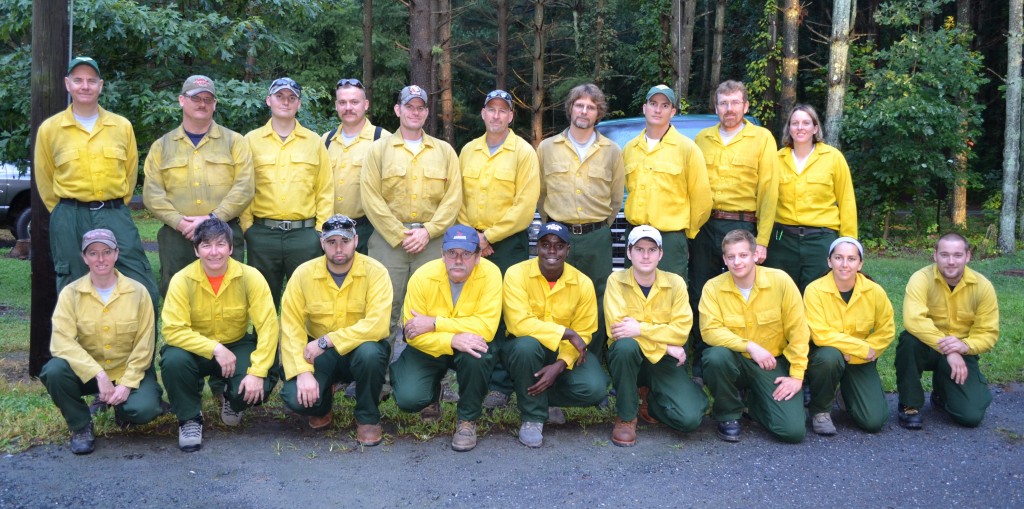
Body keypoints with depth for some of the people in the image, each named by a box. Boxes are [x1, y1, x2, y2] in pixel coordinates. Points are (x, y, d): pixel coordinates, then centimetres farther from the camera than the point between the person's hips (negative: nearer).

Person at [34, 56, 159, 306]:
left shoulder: (122, 126, 5)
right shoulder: (49, 129, 2)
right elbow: (44, 179, 10)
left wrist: (115, 208, 14)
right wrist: (67, 212, 12)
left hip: (116, 216, 1)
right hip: (70, 221, -1)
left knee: (143, 289, -3)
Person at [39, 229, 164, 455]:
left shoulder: (138, 291, -7)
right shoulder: (71, 293, -8)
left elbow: (144, 345, -7)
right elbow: (62, 341, -18)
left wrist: (127, 383, -18)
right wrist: (98, 375, -28)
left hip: (129, 371, -1)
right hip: (87, 372, 1)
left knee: (144, 409, -28)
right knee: (54, 370, -29)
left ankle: (121, 407, 12)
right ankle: (81, 426, -3)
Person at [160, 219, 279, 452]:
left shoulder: (250, 277, -17)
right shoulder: (182, 280, -17)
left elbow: (268, 326, -19)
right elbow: (173, 330, -21)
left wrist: (257, 372, -27)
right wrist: (215, 349, -31)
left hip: (237, 347, 0)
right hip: (195, 349, 0)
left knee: (259, 388, -27)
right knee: (173, 360, -33)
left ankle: (229, 398, 14)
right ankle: (189, 418, -3)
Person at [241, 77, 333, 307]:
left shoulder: (314, 142, 8)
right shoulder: (251, 140, 7)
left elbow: (325, 191, 6)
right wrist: (247, 226, -3)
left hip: (305, 234, 0)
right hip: (262, 234, 0)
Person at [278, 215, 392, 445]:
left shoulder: (375, 272, -15)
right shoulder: (304, 273, -8)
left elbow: (377, 324, -26)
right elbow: (291, 327, -12)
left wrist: (326, 341, -27)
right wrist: (303, 371, -25)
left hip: (360, 347, -1)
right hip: (321, 355, 1)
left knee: (370, 352, -36)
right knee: (296, 397, -25)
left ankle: (368, 418, -7)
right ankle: (322, 406, 16)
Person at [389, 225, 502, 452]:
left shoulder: (490, 273, -22)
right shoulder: (423, 277, -20)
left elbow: (486, 327, -28)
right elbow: (415, 335, -18)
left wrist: (434, 323, -29)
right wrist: (453, 340, -36)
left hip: (468, 347, -1)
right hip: (430, 349, 1)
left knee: (475, 355, -36)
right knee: (408, 398, -21)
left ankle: (468, 420, -9)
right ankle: (432, 395, 20)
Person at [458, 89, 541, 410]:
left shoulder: (523, 152, -3)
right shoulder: (468, 151, 12)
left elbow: (525, 206, -10)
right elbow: (459, 198, 12)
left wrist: (489, 236, -12)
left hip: (508, 243, -4)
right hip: (472, 243, 5)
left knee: (505, 315, -3)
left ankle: (500, 385, 3)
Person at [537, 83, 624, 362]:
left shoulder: (612, 151, 5)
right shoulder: (547, 148, 5)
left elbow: (616, 198, 13)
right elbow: (540, 193, 12)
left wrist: (600, 227, 12)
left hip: (597, 237, 0)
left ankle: (592, 364, 15)